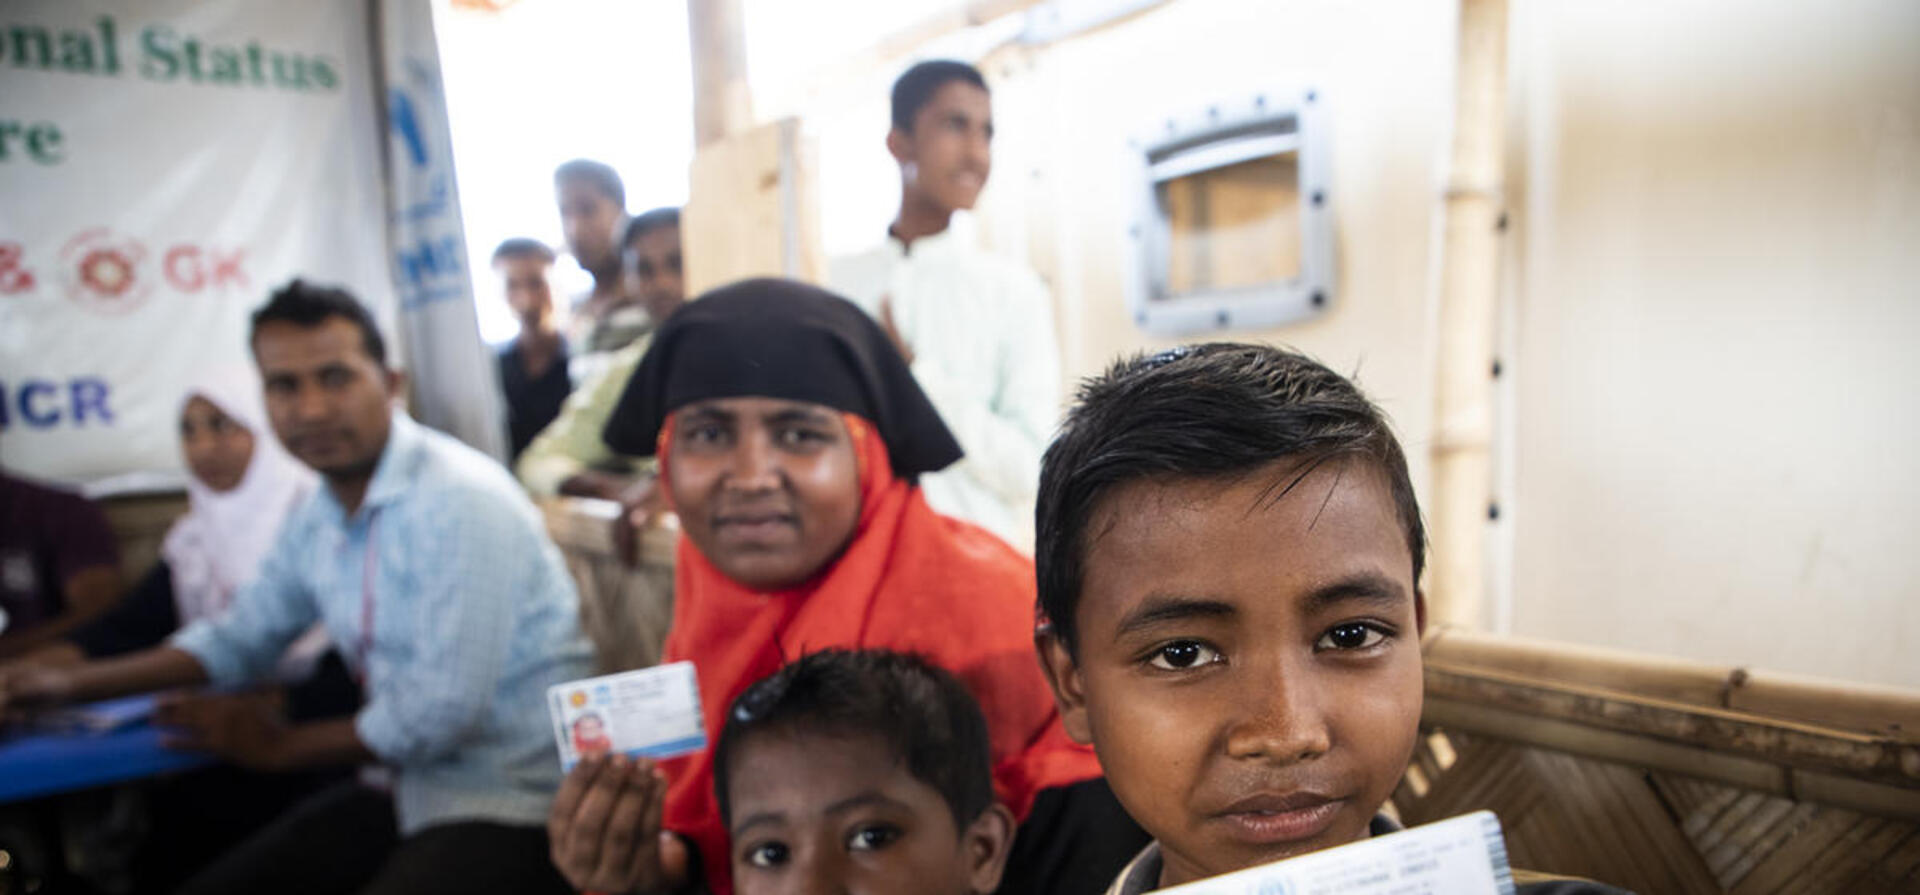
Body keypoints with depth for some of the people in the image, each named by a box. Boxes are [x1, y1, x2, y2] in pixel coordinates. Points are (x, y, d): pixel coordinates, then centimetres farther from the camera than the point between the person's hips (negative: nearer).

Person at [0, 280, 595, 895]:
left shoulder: (460, 500, -21)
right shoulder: (319, 519, 7)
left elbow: (442, 711, -21)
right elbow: (240, 637, 23)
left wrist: (278, 747, -5)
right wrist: (71, 683, 13)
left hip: (512, 802, -8)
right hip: (413, 790, 8)